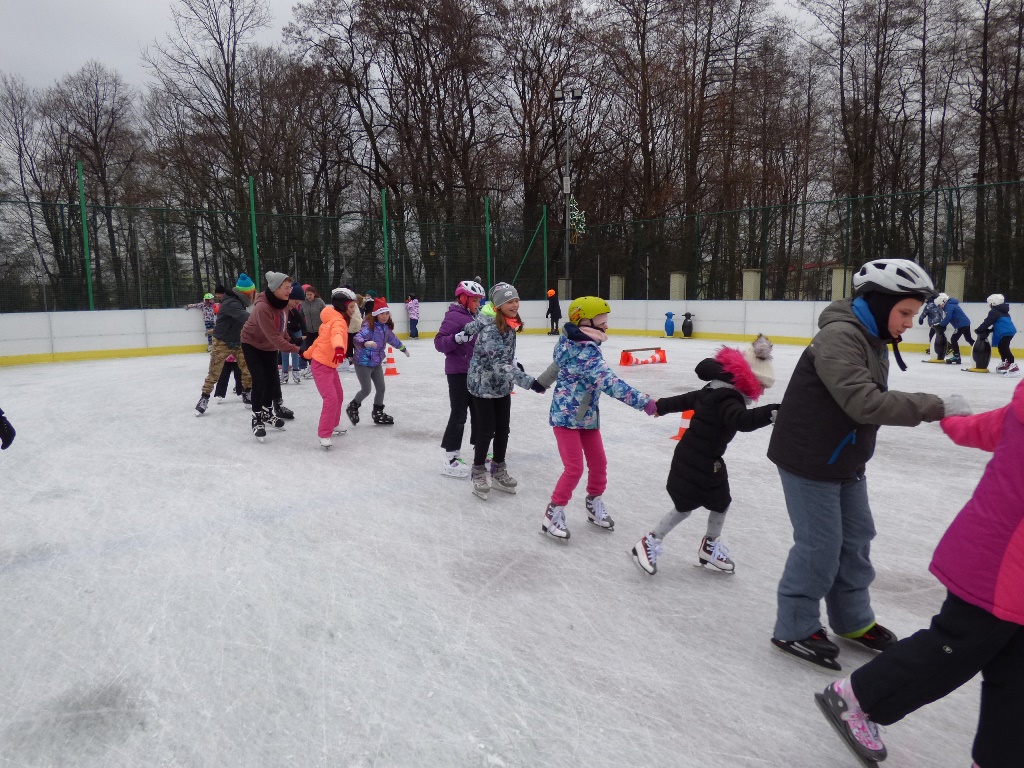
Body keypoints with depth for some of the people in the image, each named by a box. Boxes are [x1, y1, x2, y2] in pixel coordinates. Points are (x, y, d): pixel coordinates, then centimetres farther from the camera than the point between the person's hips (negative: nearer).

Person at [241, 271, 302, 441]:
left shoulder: (283, 303, -12)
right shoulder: (262, 307, -36)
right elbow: (274, 336, -39)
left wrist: (288, 342, 1)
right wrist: (296, 349, -41)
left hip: (270, 346, 7)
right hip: (252, 345, -7)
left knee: (272, 379, 10)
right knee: (259, 381, -11)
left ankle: (267, 412, 30)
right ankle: (257, 420, 2)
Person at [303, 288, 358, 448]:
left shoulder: (334, 319, 10)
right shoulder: (338, 321, -20)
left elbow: (321, 339, 21)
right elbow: (337, 334, -44)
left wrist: (308, 354, 30)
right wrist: (339, 348, -65)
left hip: (329, 365, 10)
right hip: (321, 365, -10)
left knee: (339, 396, 19)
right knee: (331, 399, -17)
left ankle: (332, 426, 33)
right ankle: (324, 435, -12)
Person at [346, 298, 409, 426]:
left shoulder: (386, 327, 3)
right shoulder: (369, 326, -21)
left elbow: (392, 338, 22)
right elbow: (358, 337, -36)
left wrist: (403, 348, 37)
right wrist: (365, 343, -59)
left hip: (376, 363, 7)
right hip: (363, 363, -7)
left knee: (381, 388, 10)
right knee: (366, 389, -3)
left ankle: (378, 413, 28)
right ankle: (353, 407, 25)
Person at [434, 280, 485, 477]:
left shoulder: (472, 316, 13)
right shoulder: (454, 316, -14)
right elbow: (439, 342, -20)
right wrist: (456, 339, -34)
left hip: (473, 371, 9)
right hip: (458, 373, -9)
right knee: (459, 414, -7)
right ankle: (450, 459, -1)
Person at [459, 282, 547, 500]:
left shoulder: (508, 323, -1)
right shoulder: (490, 327, -26)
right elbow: (498, 363, -32)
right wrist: (529, 381, -36)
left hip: (502, 385, 7)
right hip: (483, 384, -7)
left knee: (503, 429, 13)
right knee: (486, 430, 1)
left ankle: (498, 470, 30)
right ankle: (478, 472, 22)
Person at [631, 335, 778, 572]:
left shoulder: (714, 389, 5)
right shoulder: (728, 400, -26)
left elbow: (686, 399, 16)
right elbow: (742, 420, -46)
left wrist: (660, 406, 27)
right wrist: (770, 412, -58)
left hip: (708, 461, 10)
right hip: (694, 463, -10)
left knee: (722, 502, 18)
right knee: (684, 508, 4)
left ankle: (710, 546, 39)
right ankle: (648, 544, 19)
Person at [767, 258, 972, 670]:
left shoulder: (873, 340, 9)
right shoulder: (839, 337, -23)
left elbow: (870, 401, 15)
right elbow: (865, 403, -31)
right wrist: (935, 406, -28)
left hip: (844, 461, 10)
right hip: (809, 460, -10)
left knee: (856, 536, 17)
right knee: (820, 545, -1)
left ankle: (853, 620, 35)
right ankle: (795, 628, 16)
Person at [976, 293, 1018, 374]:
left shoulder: (994, 312, -5)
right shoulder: (1002, 311, 23)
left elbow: (987, 323, -6)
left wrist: (978, 330, 4)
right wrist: (989, 330, 23)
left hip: (1006, 332, -10)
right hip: (1009, 331, 10)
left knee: (1004, 348, -14)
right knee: (1001, 347, 21)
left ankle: (1013, 366, -23)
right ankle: (1005, 363, 30)